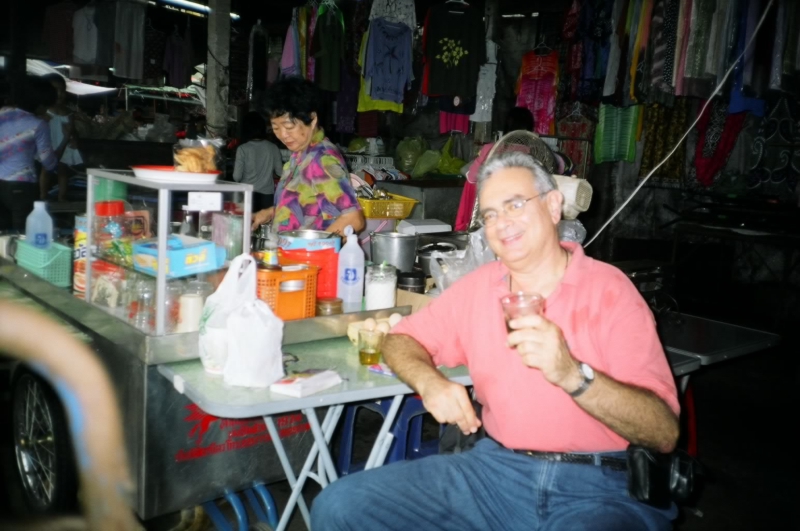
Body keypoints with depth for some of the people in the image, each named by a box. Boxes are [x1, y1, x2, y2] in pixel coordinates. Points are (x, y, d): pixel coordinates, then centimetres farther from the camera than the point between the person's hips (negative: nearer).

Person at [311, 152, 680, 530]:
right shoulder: (478, 286, 9)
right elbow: (400, 340, 15)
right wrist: (430, 382, -7)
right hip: (493, 469, 4)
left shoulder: (610, 289, -5)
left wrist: (572, 374, -28)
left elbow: (664, 433, -11)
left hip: (597, 488, -4)